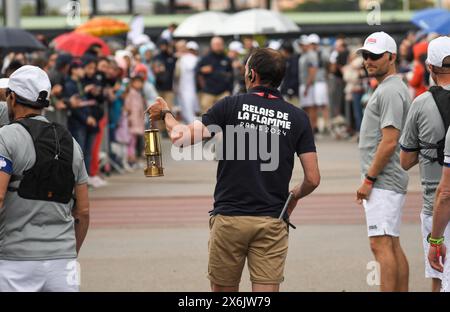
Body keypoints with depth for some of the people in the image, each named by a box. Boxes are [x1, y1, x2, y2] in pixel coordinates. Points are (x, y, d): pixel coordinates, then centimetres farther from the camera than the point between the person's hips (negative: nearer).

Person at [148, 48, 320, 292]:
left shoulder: (231, 106, -5)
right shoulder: (297, 117, 2)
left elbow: (182, 137, -9)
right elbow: (313, 179, 1)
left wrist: (165, 114, 12)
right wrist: (295, 196, 23)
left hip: (229, 217, -1)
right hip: (272, 221, 1)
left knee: (223, 289, 14)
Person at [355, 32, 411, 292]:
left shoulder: (390, 91, -14)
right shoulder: (387, 88, 19)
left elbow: (389, 142, -21)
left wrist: (369, 179, -17)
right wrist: (370, 179, 21)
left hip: (383, 182, -11)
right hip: (389, 182, 11)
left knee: (381, 244, -14)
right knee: (393, 245, 12)